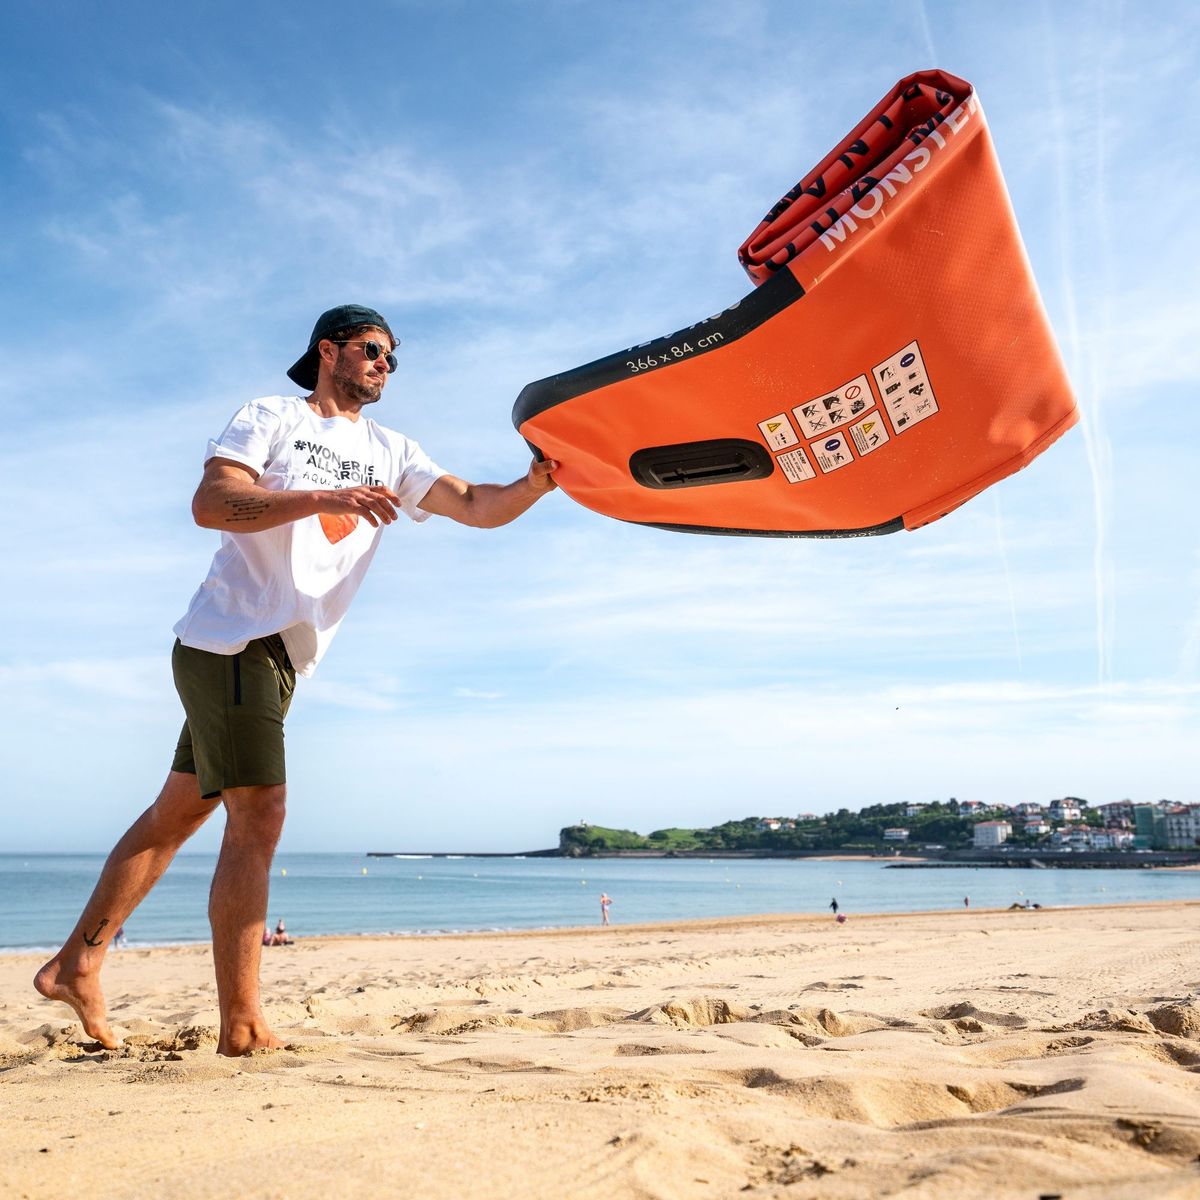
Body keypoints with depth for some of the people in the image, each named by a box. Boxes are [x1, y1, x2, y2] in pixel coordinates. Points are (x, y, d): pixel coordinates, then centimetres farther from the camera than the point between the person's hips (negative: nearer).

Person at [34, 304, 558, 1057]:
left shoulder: (390, 454, 15)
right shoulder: (271, 417, -1)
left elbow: (477, 506, 7)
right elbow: (210, 503, -16)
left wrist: (542, 482, -12)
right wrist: (324, 496, -26)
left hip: (278, 662, 7)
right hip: (230, 640, -7)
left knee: (179, 813, 12)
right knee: (259, 818, -13)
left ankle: (78, 965, 24)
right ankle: (242, 1027, -9)